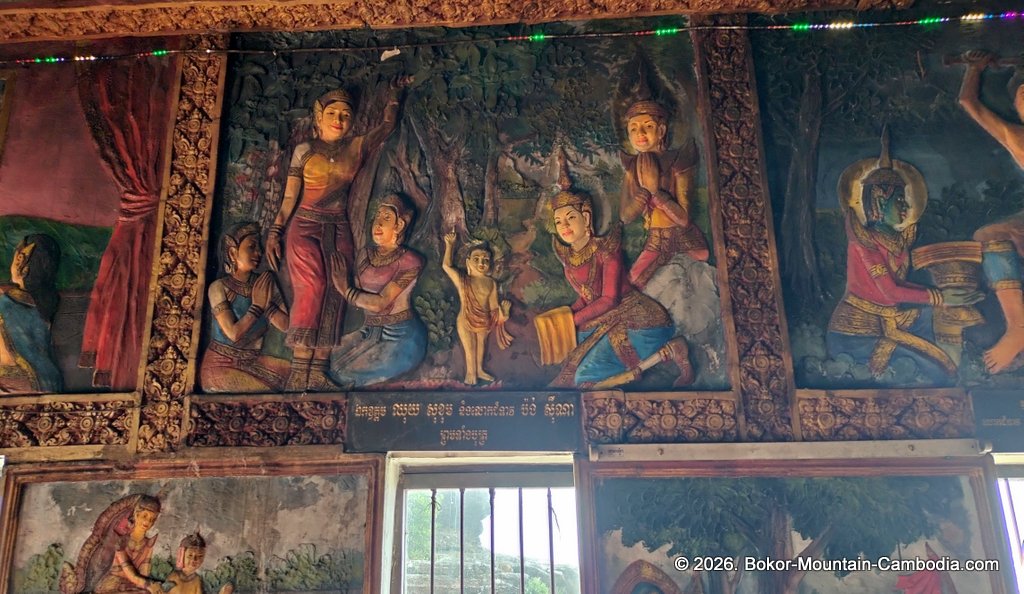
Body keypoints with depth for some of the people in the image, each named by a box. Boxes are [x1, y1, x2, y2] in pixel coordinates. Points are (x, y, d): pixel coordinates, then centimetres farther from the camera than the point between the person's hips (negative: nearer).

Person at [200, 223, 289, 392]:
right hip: (221, 364, -5)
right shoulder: (219, 287, -10)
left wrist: (265, 302, -17)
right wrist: (258, 305, -13)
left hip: (253, 361, 5)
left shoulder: (265, 283, 2)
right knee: (269, 395, -25)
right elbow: (234, 333, -20)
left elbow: (287, 325, -7)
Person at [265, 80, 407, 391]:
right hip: (305, 226, -3)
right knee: (311, 287, -21)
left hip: (339, 230, 3)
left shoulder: (357, 147, 13)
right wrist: (275, 232, 0)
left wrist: (394, 91, 23)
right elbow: (290, 196, 5)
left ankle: (317, 371, -7)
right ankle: (299, 369, -21)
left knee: (334, 295, -8)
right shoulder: (304, 150, 6)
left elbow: (387, 125, 23)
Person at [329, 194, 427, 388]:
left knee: (346, 375, -16)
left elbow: (380, 303, -17)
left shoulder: (410, 261, -11)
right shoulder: (365, 255, 9)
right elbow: (358, 298, 1)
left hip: (401, 337, -6)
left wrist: (346, 291, -9)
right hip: (370, 333, 6)